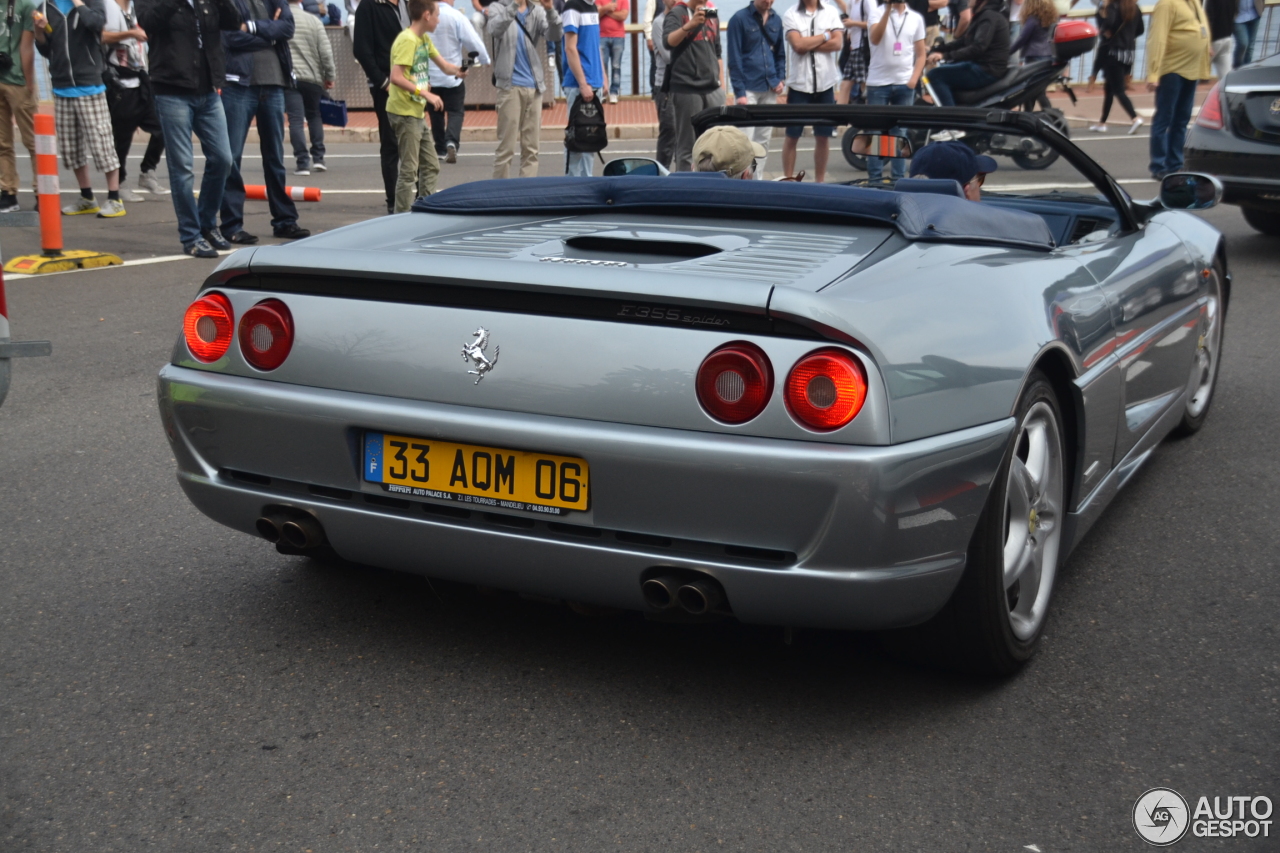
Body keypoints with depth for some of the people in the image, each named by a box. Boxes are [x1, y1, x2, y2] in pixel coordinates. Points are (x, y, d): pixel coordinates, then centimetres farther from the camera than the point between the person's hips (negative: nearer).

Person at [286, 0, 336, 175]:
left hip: (287, 77, -2)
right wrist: (330, 75, 7)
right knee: (314, 115, 19)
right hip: (313, 77, 2)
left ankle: (302, 162, -7)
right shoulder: (313, 20, -1)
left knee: (296, 119, -1)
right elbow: (326, 51, -2)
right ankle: (318, 157, 14)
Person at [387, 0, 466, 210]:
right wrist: (425, 93, -23)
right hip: (404, 113, -10)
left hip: (417, 113, 10)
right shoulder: (407, 40, -16)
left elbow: (443, 65, 19)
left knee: (431, 166, 15)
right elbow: (396, 77, -24)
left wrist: (457, 70, -3)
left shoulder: (424, 39, 12)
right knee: (409, 170, -7)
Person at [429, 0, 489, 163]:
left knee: (435, 112, 15)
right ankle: (451, 142, -21)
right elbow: (473, 40, -11)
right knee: (455, 111, 2)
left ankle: (440, 148, 21)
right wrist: (486, 60, 6)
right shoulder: (456, 16, -13)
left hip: (429, 75, 3)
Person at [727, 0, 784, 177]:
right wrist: (739, 92, -14)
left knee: (763, 140, 8)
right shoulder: (740, 18, -5)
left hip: (770, 89, 5)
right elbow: (734, 58, -8)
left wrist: (781, 79, 2)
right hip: (748, 89, -5)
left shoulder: (776, 20, 10)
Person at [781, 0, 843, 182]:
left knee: (823, 136, 7)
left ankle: (820, 181, 17)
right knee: (792, 136, 3)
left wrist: (808, 44, -12)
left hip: (825, 83, 2)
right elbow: (798, 45, -15)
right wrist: (825, 35, -6)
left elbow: (837, 43, -7)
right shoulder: (791, 15, -1)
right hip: (799, 83, -2)